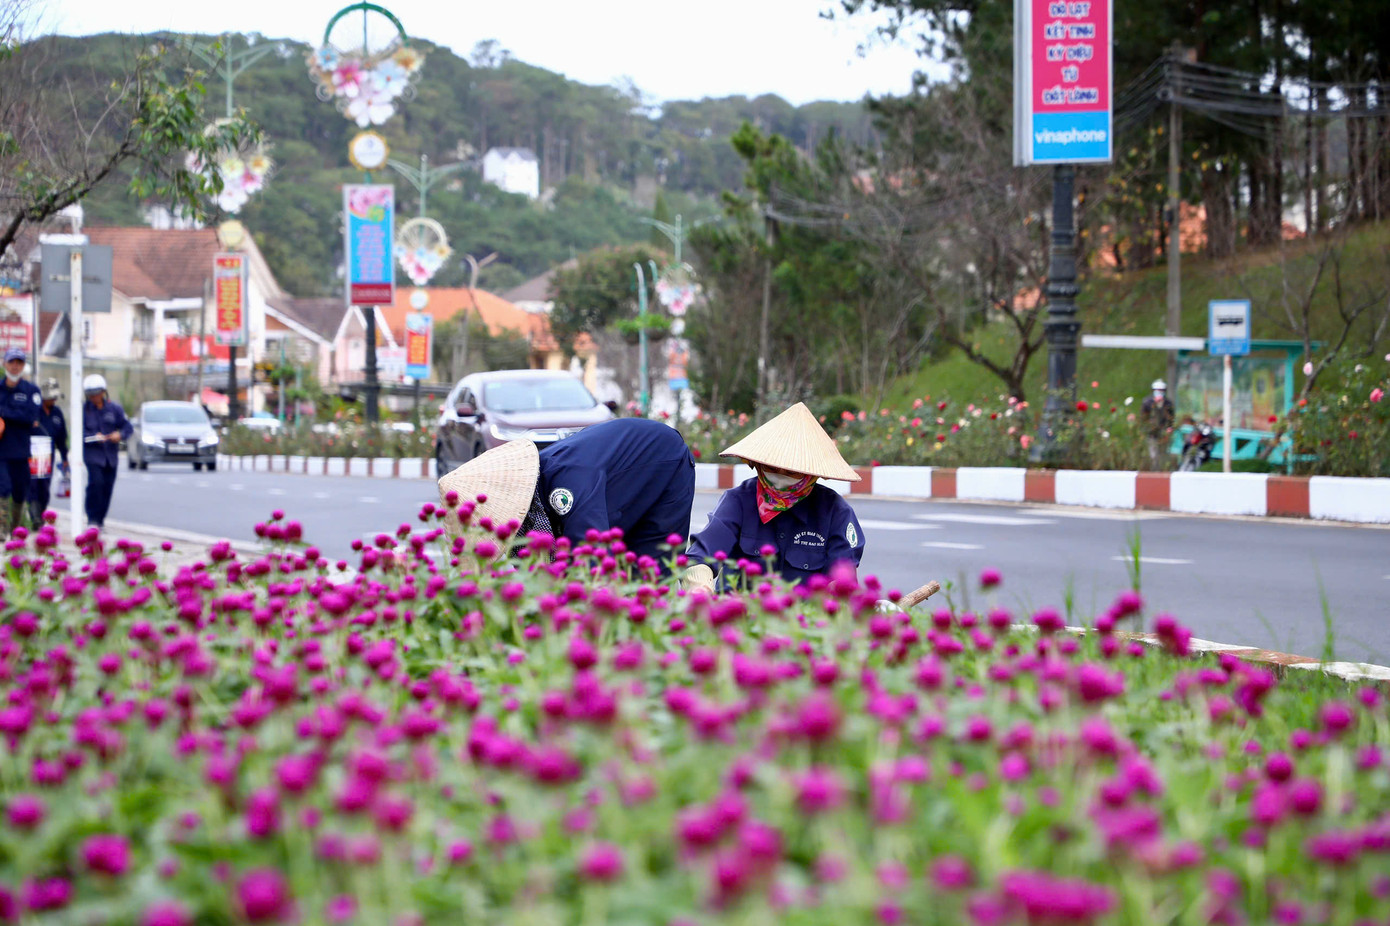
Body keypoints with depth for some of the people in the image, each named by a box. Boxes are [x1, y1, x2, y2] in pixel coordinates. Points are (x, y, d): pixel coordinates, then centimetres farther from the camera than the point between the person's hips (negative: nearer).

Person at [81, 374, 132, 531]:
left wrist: (120, 434, -16)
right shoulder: (84, 409, -2)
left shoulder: (114, 408, 4)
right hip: (92, 453, -3)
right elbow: (80, 431, -6)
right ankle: (92, 519, -13)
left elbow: (127, 426, 6)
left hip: (111, 453, 3)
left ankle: (100, 519, 19)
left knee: (108, 485, 5)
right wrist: (94, 437, -22)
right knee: (96, 482, -20)